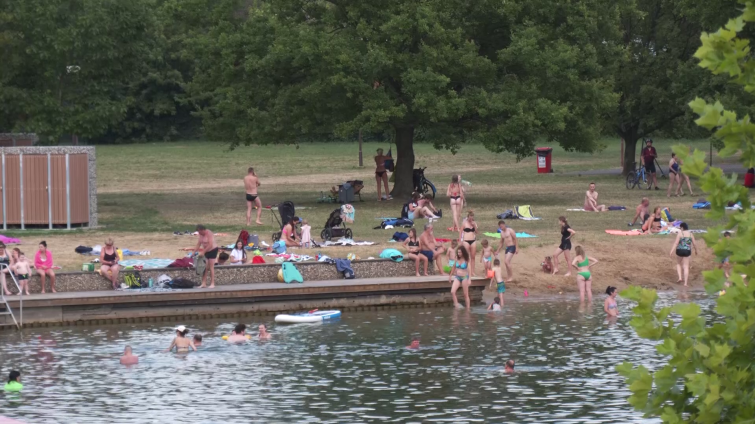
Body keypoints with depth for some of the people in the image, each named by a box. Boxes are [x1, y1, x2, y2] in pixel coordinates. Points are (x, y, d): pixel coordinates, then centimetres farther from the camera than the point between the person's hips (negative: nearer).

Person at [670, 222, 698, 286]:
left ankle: (680, 277, 6)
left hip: (680, 251, -2)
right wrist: (696, 250, 24)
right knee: (686, 267, 5)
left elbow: (676, 243, -15)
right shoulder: (691, 234, 3)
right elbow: (694, 244, 6)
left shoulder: (680, 233, -8)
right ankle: (685, 283, -2)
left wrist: (672, 251, -19)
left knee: (678, 264, 23)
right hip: (687, 251, 2)